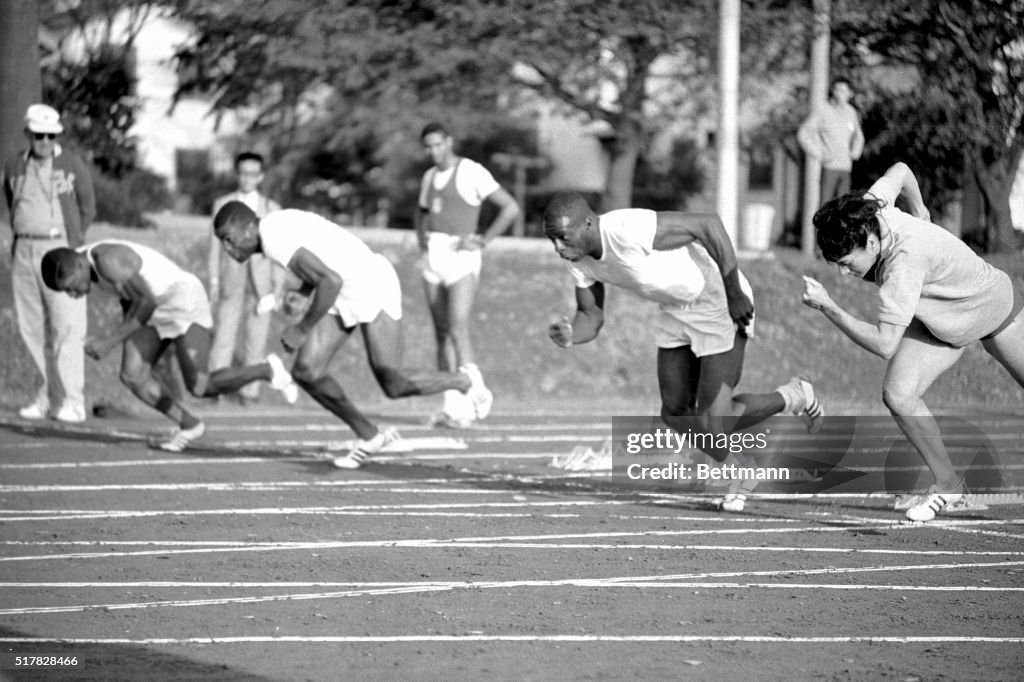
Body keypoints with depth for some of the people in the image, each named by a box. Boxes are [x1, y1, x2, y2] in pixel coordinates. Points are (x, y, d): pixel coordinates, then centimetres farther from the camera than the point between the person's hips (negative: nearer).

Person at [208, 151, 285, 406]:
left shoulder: (271, 208, 7)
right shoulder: (222, 204, 7)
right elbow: (215, 244, 6)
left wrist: (278, 287, 1)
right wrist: (213, 281, 1)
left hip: (261, 281, 0)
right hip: (231, 280, 0)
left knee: (256, 338, 0)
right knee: (224, 334, -8)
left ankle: (249, 391, 5)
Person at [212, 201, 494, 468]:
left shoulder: (275, 241, -25)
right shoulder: (276, 226, 7)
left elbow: (331, 281, -33)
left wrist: (302, 329, -23)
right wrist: (301, 292, 12)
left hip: (372, 284, -9)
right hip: (343, 294, 10)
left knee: (395, 386, -8)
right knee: (306, 371, -5)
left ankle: (464, 381, 19)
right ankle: (368, 435, 8)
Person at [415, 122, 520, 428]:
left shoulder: (472, 173, -7)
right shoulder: (430, 177, 15)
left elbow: (511, 207, -10)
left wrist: (482, 241, -12)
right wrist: (422, 240, 14)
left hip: (461, 257, -7)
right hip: (433, 257, 7)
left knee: (458, 330, -17)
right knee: (442, 333, 5)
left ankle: (465, 406, -20)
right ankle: (450, 407, 7)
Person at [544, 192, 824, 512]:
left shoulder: (630, 231, -35)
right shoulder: (580, 260, -8)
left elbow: (709, 224, -31)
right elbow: (591, 317, -1)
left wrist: (735, 294, -26)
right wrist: (570, 336, -25)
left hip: (720, 303, -8)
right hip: (676, 311, 8)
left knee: (712, 422, -9)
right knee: (675, 413, 11)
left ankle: (791, 397, 15)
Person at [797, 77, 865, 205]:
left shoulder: (851, 112, 12)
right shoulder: (822, 111, -6)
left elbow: (858, 136, 31)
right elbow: (803, 134, -6)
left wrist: (855, 152, 14)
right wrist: (818, 155, -9)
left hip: (846, 167, 5)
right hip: (829, 166, -5)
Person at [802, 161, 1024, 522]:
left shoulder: (905, 262, -44)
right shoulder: (866, 210, -23)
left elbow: (884, 344, -46)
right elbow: (900, 170, -1)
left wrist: (827, 307, -49)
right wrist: (918, 208, 17)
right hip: (939, 321, 7)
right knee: (897, 395, -13)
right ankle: (947, 483, 5)